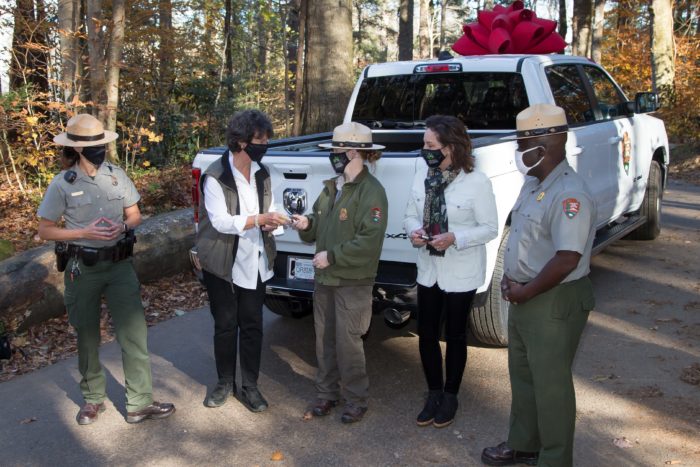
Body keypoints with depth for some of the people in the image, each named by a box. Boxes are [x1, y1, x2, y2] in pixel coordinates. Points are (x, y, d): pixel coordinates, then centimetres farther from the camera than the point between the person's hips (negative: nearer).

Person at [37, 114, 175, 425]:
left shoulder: (117, 175, 0)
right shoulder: (62, 184, -8)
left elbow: (135, 215, 9)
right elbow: (45, 230, -4)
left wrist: (122, 226, -13)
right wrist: (85, 232, -18)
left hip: (120, 264, 2)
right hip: (82, 268, -2)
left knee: (134, 333, -1)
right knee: (87, 336, 12)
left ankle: (139, 404, 8)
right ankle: (93, 399, 30)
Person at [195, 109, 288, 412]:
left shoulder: (261, 174, 6)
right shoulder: (215, 176, -13)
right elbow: (220, 221, -20)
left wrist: (271, 223, -10)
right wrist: (260, 219, -30)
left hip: (254, 263, 5)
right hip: (222, 265, -4)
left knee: (252, 325, 7)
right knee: (225, 325, 9)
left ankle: (249, 385, 19)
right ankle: (225, 383, 25)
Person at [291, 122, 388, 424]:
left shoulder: (371, 191, -14)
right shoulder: (330, 188, 11)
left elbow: (369, 241, -21)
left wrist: (332, 256, -19)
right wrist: (306, 225, -3)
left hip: (353, 283, -7)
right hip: (324, 278, 7)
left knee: (348, 342, 0)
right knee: (324, 338, 14)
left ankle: (356, 401, 16)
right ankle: (326, 393, 29)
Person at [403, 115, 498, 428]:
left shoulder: (477, 182, -18)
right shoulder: (422, 175, -3)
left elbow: (490, 228, -13)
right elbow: (411, 214, 7)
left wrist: (455, 237, -26)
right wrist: (413, 231, -15)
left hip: (461, 273, -4)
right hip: (428, 269, 5)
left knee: (455, 335, 11)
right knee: (426, 334, 12)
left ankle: (450, 396, 30)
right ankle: (434, 393, 32)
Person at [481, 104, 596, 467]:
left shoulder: (569, 194, -23)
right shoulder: (534, 183, 8)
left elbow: (567, 260, -28)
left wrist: (525, 292, -18)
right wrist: (512, 282, 6)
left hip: (554, 303, -10)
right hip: (523, 297, 10)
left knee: (550, 382, 3)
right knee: (522, 374, 20)